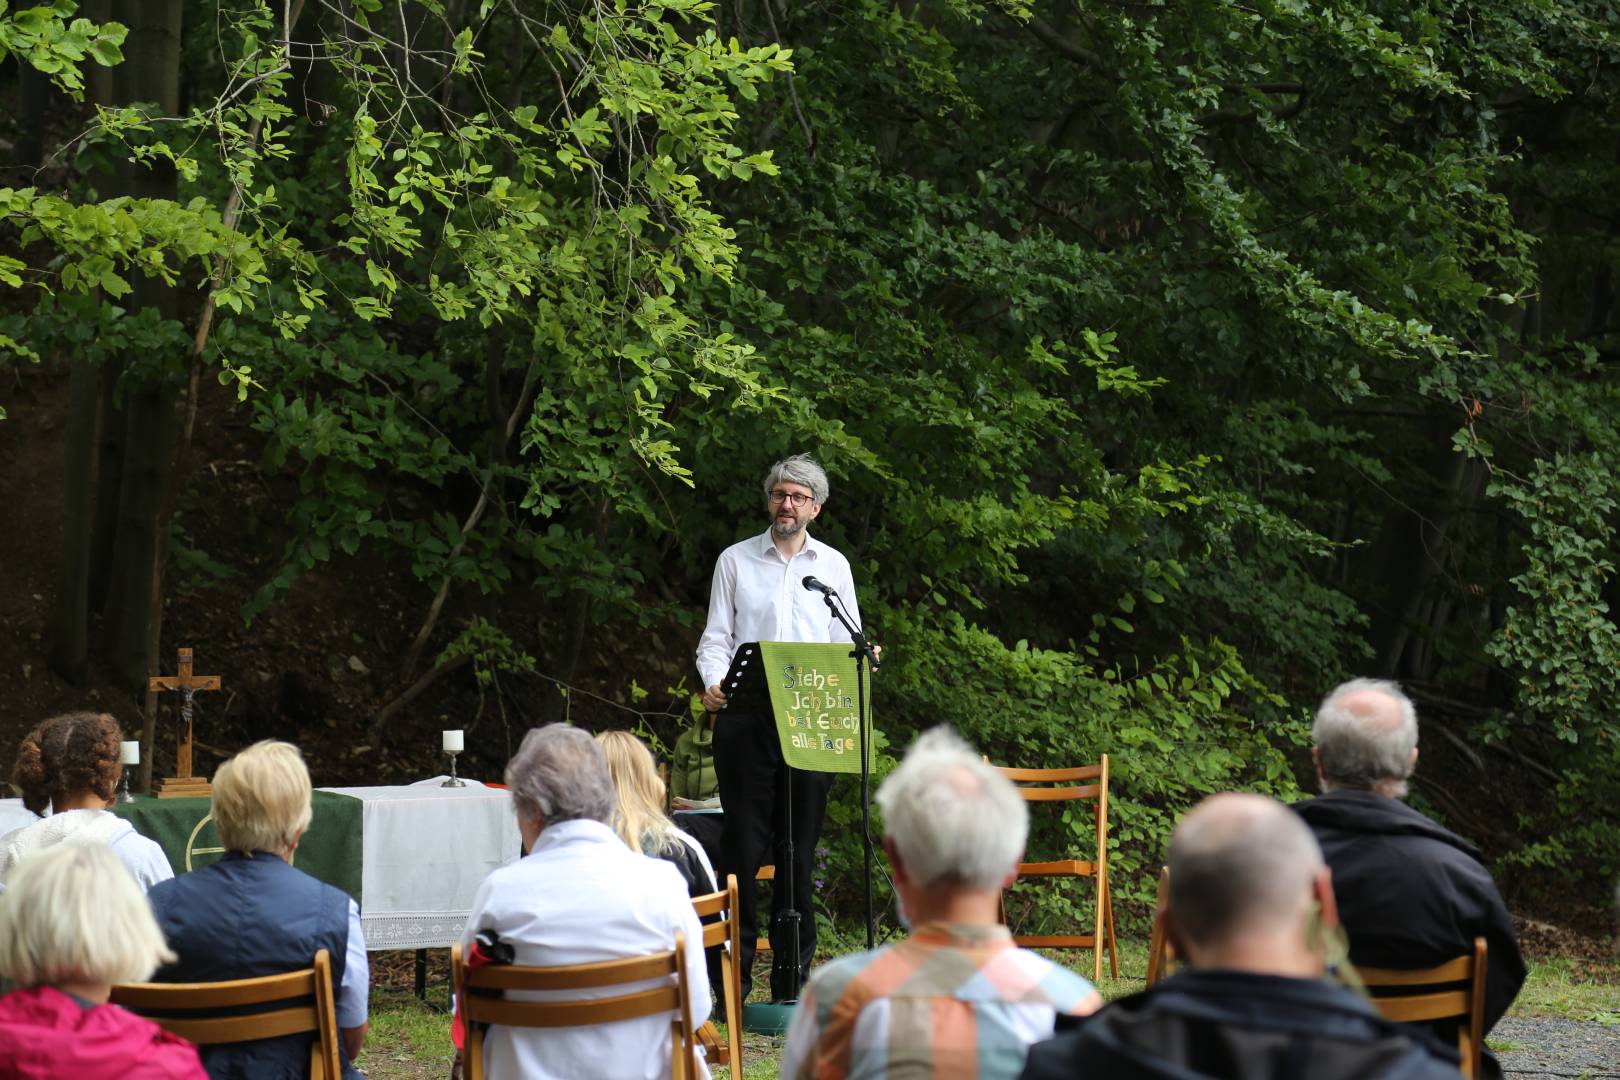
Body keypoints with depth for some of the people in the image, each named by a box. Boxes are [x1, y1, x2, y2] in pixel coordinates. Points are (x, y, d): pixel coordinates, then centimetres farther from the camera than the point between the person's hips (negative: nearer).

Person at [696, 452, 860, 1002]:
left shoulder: (833, 565, 15)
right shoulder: (735, 560, 11)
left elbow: (848, 642, 14)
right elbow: (715, 637, 8)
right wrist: (714, 684, -12)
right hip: (745, 714, -1)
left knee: (800, 846, 2)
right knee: (743, 841, -5)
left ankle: (794, 975, 7)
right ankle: (734, 972, -1)